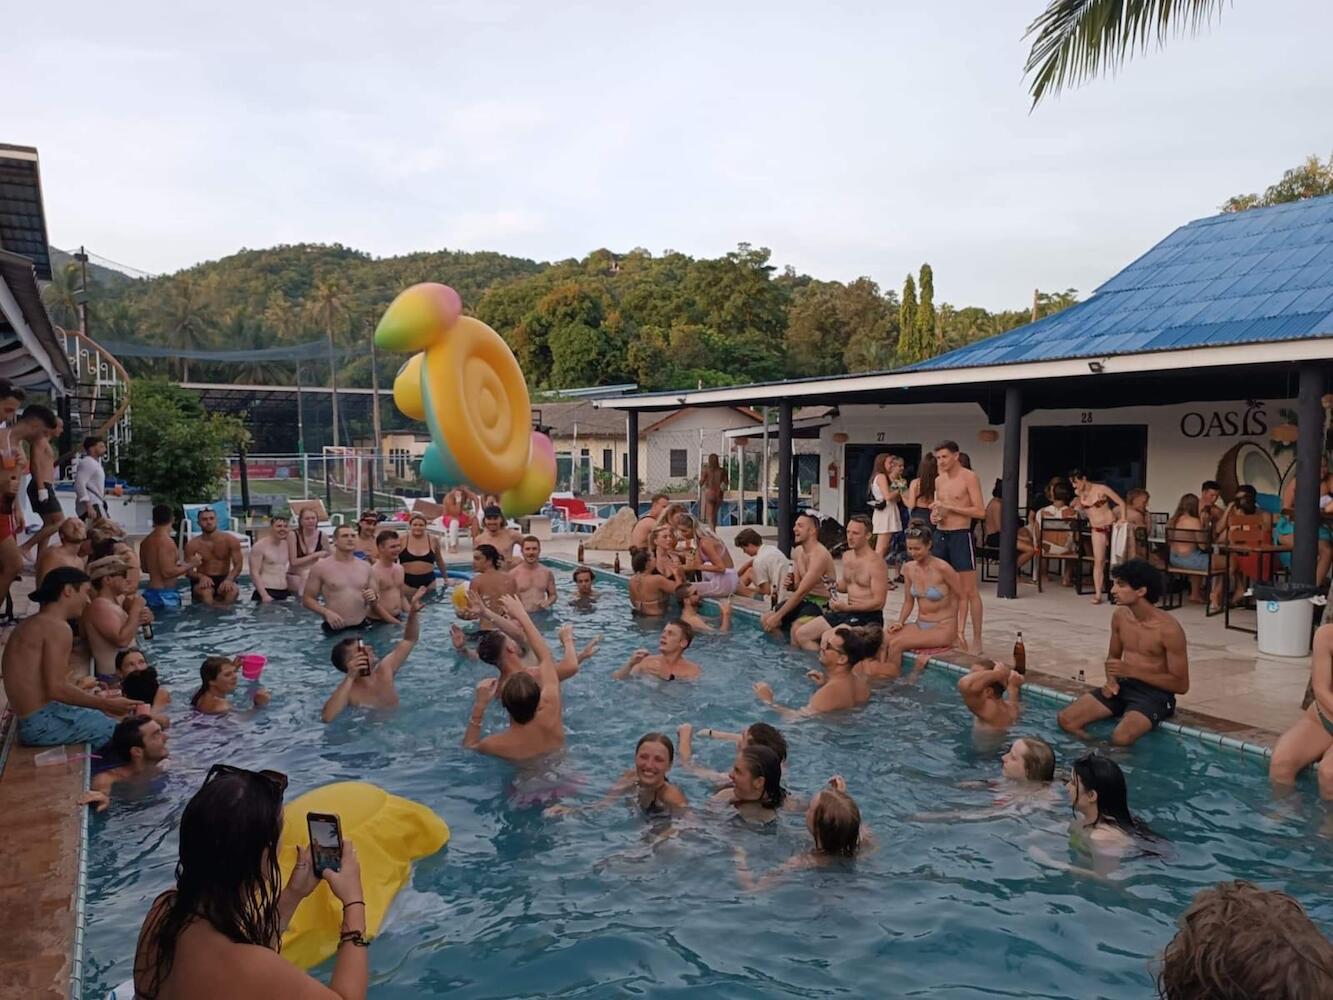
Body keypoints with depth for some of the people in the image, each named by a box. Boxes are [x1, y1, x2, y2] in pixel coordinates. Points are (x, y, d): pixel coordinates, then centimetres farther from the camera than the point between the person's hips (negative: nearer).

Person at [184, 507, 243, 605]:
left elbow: (238, 565, -5)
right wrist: (201, 577, -28)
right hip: (203, 581, 0)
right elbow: (188, 571, -5)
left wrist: (229, 579, -26)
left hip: (224, 579, 1)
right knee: (205, 593, -37)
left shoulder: (230, 540, -2)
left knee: (233, 590, -35)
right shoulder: (192, 545, -4)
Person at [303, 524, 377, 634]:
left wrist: (372, 598, -3)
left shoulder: (365, 567, 9)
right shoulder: (320, 567, -3)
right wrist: (326, 613, -16)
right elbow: (307, 599, -1)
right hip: (334, 629, -3)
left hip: (362, 627, 3)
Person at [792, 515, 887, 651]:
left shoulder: (876, 562, -14)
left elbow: (879, 602, -18)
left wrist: (847, 607, -25)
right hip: (845, 611, 8)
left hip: (868, 616, -8)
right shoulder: (847, 556, 10)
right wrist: (836, 586, 3)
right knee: (800, 634, 1)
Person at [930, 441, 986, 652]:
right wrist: (934, 516, 2)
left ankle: (976, 640, 3)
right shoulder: (939, 480, 13)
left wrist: (948, 507, -17)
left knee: (969, 591, -3)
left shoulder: (969, 477, -7)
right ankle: (955, 633, 14)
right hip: (940, 534, 7)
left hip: (960, 536, -7)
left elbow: (980, 512, -14)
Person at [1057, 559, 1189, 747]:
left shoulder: (1169, 629, -17)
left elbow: (1181, 685, -13)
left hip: (1155, 694, -6)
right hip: (1122, 686, 6)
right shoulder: (1120, 615, 2)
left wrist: (1132, 671, -20)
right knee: (1066, 720, -11)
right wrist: (1111, 680, -5)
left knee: (1121, 738, -33)